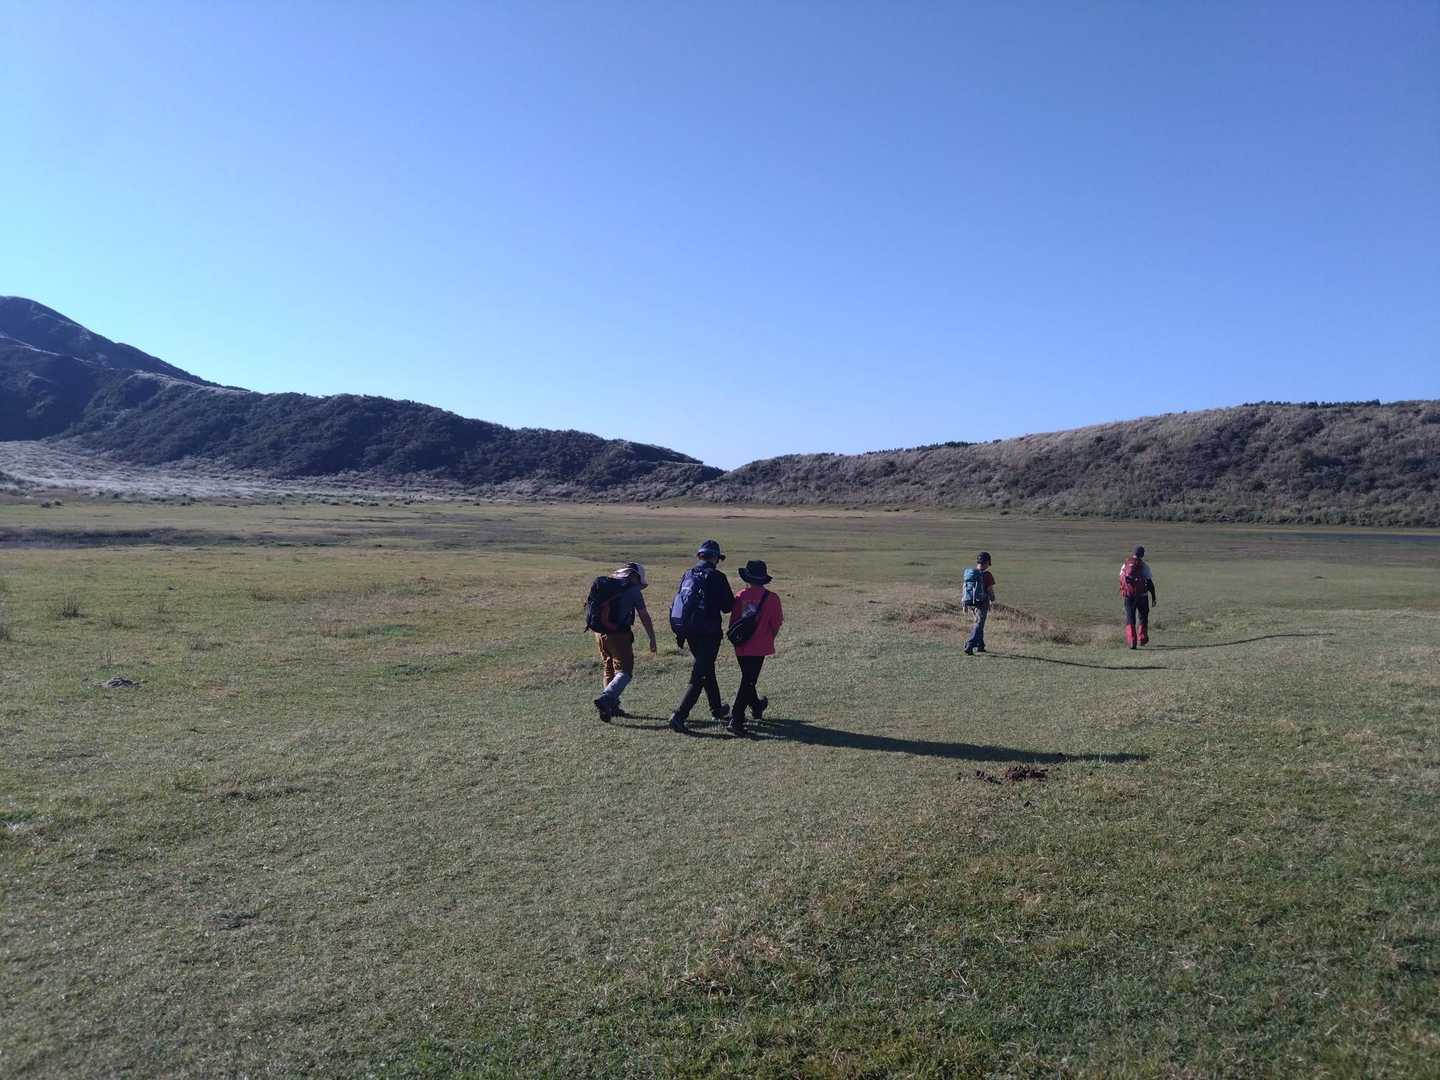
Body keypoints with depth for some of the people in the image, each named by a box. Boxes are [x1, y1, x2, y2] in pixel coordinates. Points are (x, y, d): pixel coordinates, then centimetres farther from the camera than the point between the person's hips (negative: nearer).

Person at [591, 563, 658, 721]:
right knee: (625, 671, -4)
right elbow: (644, 617, -4)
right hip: (619, 635, -7)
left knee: (610, 670, 17)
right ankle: (604, 699, -22)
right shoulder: (633, 590, -4)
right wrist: (652, 638, 3)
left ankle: (612, 707, 20)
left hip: (600, 633, 7)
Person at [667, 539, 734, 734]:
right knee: (700, 675, -4)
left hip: (689, 633, 7)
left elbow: (676, 603, 10)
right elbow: (728, 606, -8)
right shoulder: (717, 577, -11)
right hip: (708, 633, -7)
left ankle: (717, 709, 38)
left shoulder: (688, 575, 7)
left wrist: (680, 633, 17)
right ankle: (679, 716, -14)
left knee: (707, 668, 23)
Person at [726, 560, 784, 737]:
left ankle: (756, 706, 44)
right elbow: (776, 624, -4)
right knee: (748, 682, -2)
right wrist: (768, 639, 15)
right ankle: (736, 720, -11)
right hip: (759, 647, -3)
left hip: (741, 647, 3)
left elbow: (733, 621, 1)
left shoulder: (740, 596, -4)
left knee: (747, 679, 22)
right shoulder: (771, 598, -9)